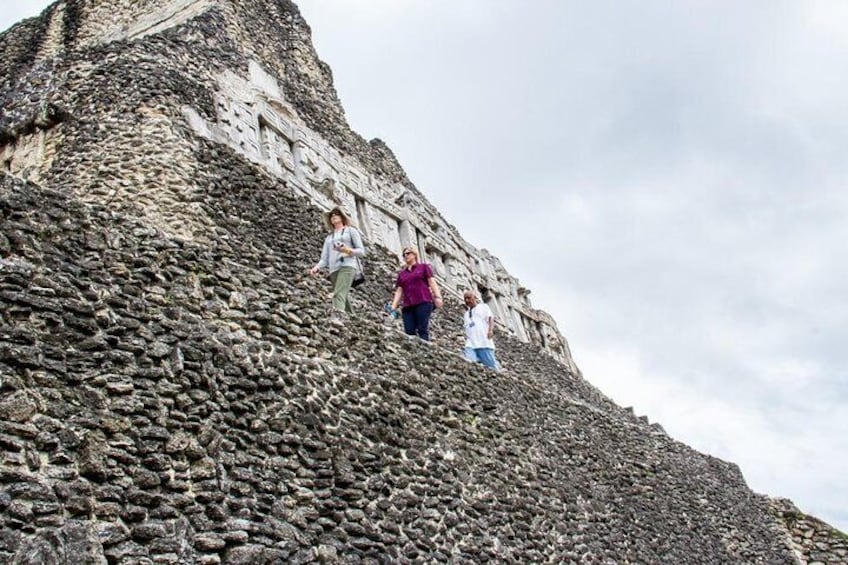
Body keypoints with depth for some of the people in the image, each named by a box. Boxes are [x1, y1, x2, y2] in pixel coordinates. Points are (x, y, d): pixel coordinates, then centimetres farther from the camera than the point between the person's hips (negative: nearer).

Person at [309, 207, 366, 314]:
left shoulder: (351, 230, 17)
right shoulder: (329, 237, 28)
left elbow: (361, 251, 7)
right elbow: (324, 259, 18)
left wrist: (347, 250, -12)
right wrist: (317, 267, -4)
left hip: (348, 265, -5)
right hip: (334, 269, 5)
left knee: (339, 293, -27)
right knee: (344, 297, -2)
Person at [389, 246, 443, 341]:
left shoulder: (423, 267, 16)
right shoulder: (401, 273, 23)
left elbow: (432, 282, 6)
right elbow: (399, 291, 17)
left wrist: (438, 297, -10)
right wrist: (393, 307, 4)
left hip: (423, 303, -3)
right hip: (407, 306, 4)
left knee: (422, 330, -14)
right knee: (409, 332, -9)